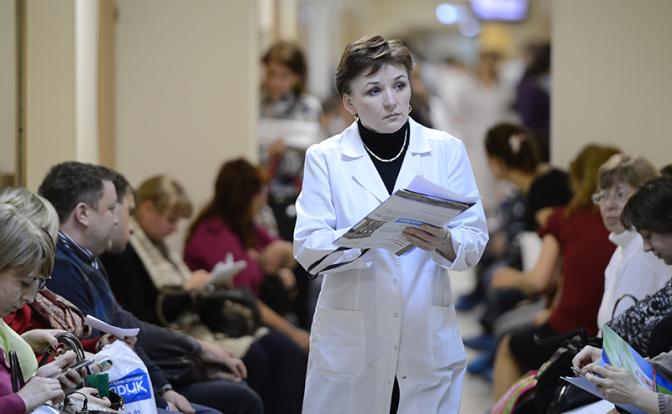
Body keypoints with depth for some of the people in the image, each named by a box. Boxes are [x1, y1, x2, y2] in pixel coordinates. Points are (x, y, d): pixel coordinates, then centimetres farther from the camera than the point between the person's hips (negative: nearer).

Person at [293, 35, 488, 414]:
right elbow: (308, 247, -9)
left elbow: (475, 241, 0)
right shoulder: (325, 158, 0)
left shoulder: (447, 150, 3)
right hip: (350, 343, -1)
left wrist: (442, 242, -23)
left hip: (429, 340, 1)